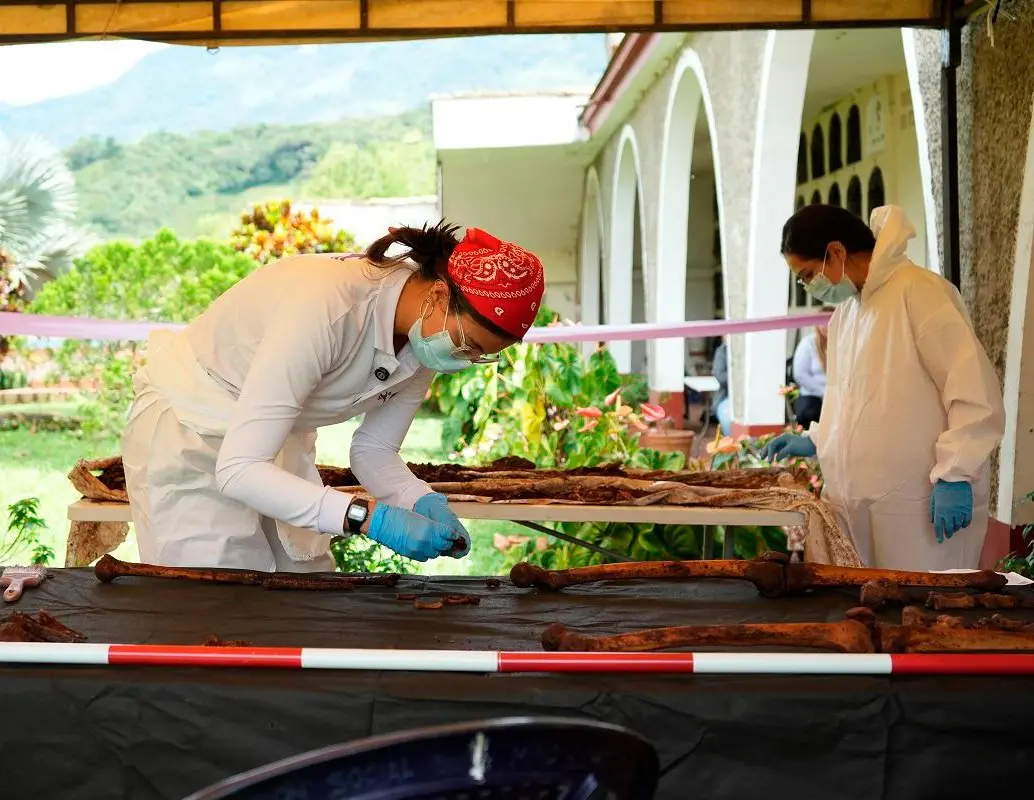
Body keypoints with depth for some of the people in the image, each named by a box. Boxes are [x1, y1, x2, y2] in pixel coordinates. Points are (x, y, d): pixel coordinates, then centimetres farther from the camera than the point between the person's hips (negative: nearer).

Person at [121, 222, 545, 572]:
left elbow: (373, 450, 1)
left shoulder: (427, 335, -12)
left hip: (275, 439, 7)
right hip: (185, 432, -7)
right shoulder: (327, 306, -36)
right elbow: (238, 469, -35)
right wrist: (370, 517, -40)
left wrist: (424, 502, -19)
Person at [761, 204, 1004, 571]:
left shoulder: (919, 291, -10)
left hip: (919, 502, -8)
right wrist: (815, 441, 15)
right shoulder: (845, 309, 18)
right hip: (857, 500, 8)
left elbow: (974, 387, -15)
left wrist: (954, 475, -18)